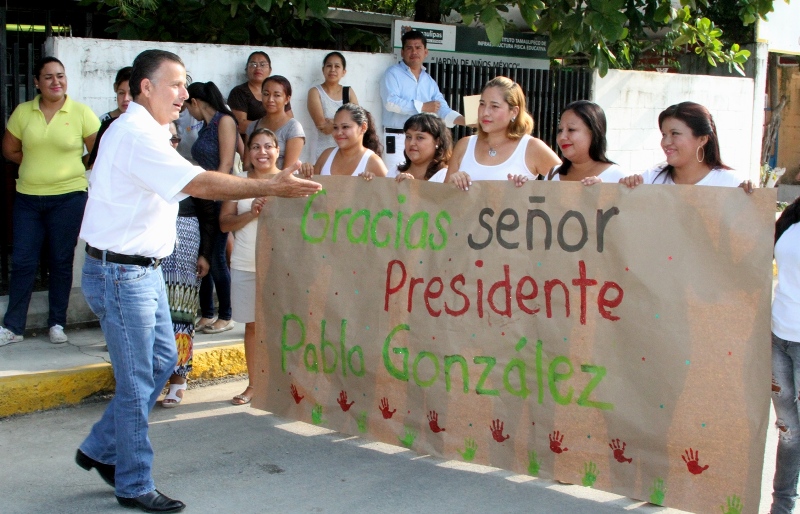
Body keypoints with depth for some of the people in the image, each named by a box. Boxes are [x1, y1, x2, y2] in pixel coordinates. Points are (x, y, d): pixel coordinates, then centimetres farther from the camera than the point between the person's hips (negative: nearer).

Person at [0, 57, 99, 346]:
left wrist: (71, 168, 1)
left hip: (68, 197, -2)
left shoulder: (81, 113, -4)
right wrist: (38, 164, 5)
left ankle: (57, 323, 19)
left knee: (61, 262, 7)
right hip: (27, 197, 2)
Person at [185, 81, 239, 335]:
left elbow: (226, 164, -13)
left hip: (219, 198, -8)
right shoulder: (205, 127, 17)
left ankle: (225, 316, 4)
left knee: (216, 257, -5)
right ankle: (206, 314, 14)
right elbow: (204, 167, 14)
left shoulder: (225, 121, -6)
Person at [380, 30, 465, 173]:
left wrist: (464, 120, -13)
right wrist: (423, 107, -15)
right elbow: (391, 102, -17)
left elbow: (442, 109, 6)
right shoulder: (393, 74, -2)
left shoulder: (429, 81, 15)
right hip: (397, 138, -6)